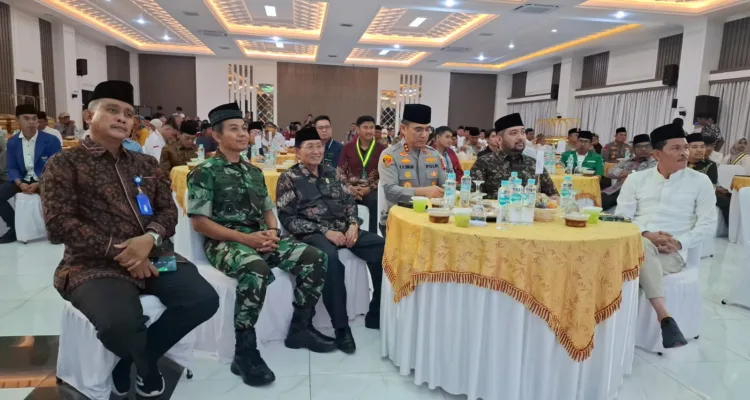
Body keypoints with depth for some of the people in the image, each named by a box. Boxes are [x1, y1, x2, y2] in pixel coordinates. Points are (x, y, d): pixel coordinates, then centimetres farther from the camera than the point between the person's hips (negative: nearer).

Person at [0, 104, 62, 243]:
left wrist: (39, 184, -23)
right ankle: (15, 227, 2)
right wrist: (20, 183, -16)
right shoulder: (12, 142, 7)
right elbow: (11, 168, 6)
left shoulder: (51, 140, -7)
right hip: (23, 180, 4)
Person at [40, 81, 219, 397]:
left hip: (152, 256, 5)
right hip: (94, 265, -5)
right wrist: (118, 252, -16)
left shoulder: (146, 164, 17)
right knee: (120, 323, -34)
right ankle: (148, 368, 5)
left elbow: (168, 210, 11)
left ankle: (129, 361, 6)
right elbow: (59, 225, -9)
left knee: (204, 300, -17)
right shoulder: (64, 165, 2)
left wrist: (150, 238, -12)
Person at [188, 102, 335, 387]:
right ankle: (244, 352, -23)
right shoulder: (204, 172, -3)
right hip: (224, 242, -6)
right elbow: (199, 222, -10)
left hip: (259, 238, 7)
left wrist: (272, 231, -4)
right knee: (257, 270, -39)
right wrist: (245, 238, -19)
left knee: (314, 258, -11)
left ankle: (299, 329, 5)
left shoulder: (254, 171, 18)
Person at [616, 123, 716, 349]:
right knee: (641, 246, -36)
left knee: (641, 258, -35)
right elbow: (621, 217, 6)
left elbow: (708, 225, 5)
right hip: (634, 246, 2)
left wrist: (679, 243, -13)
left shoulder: (700, 182, 10)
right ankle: (664, 316, -40)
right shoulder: (636, 179, 13)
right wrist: (645, 236, -13)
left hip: (671, 252, -1)